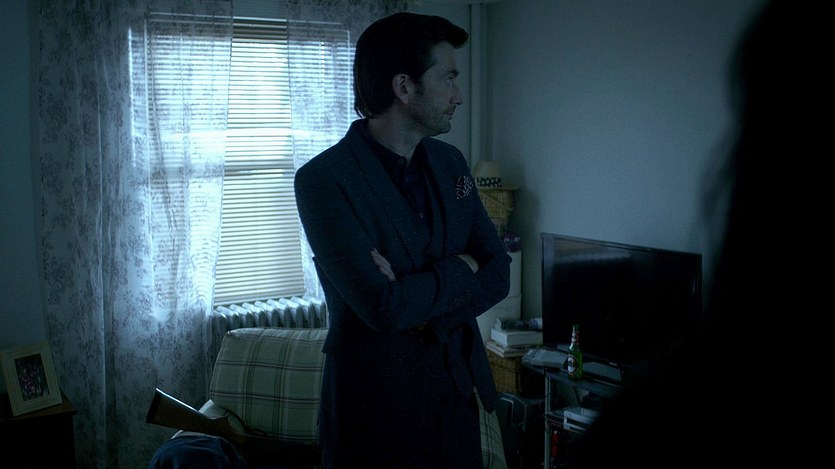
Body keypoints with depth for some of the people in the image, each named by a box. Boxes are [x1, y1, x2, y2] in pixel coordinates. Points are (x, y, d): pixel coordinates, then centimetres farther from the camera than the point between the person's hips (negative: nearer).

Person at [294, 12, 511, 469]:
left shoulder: (449, 162, 4)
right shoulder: (324, 178, -18)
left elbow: (498, 273, 2)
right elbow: (384, 307, -25)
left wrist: (423, 305, -15)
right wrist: (459, 270, -9)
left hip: (458, 392, 6)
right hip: (379, 408, -6)